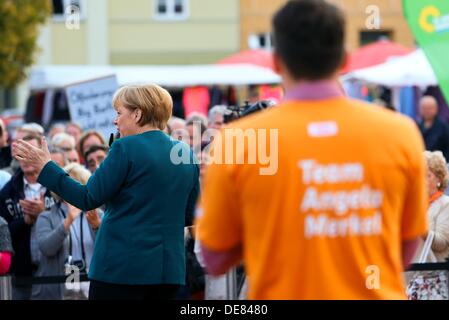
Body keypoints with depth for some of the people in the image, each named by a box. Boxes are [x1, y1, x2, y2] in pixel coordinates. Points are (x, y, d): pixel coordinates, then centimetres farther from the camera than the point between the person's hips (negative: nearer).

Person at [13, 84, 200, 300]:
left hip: (123, 266, -6)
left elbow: (88, 199, -10)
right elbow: (189, 217, 14)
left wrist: (45, 167, -4)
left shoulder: (126, 148, -10)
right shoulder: (187, 154, 9)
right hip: (169, 269, 6)